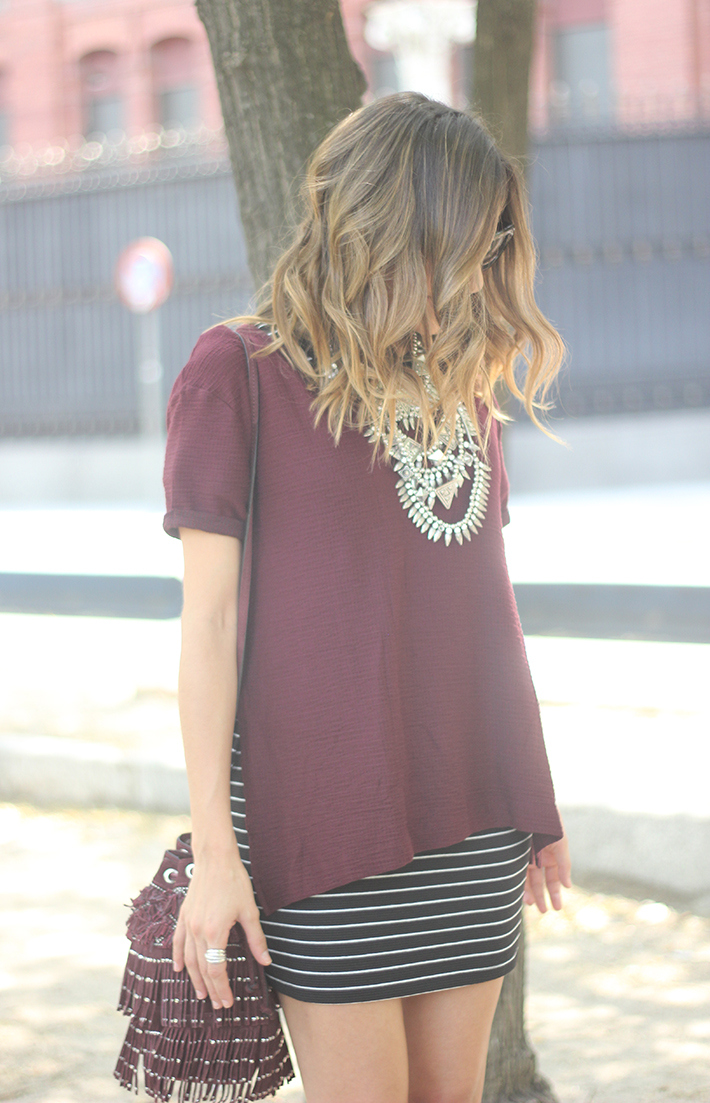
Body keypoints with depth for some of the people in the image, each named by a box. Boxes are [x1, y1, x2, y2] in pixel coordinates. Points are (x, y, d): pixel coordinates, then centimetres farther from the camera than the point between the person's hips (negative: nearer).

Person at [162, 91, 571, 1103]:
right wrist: (214, 852, -10)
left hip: (472, 811, 6)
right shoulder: (238, 371, -4)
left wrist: (536, 797, 18)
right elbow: (208, 620, -6)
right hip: (323, 819, -6)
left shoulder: (464, 382, 14)